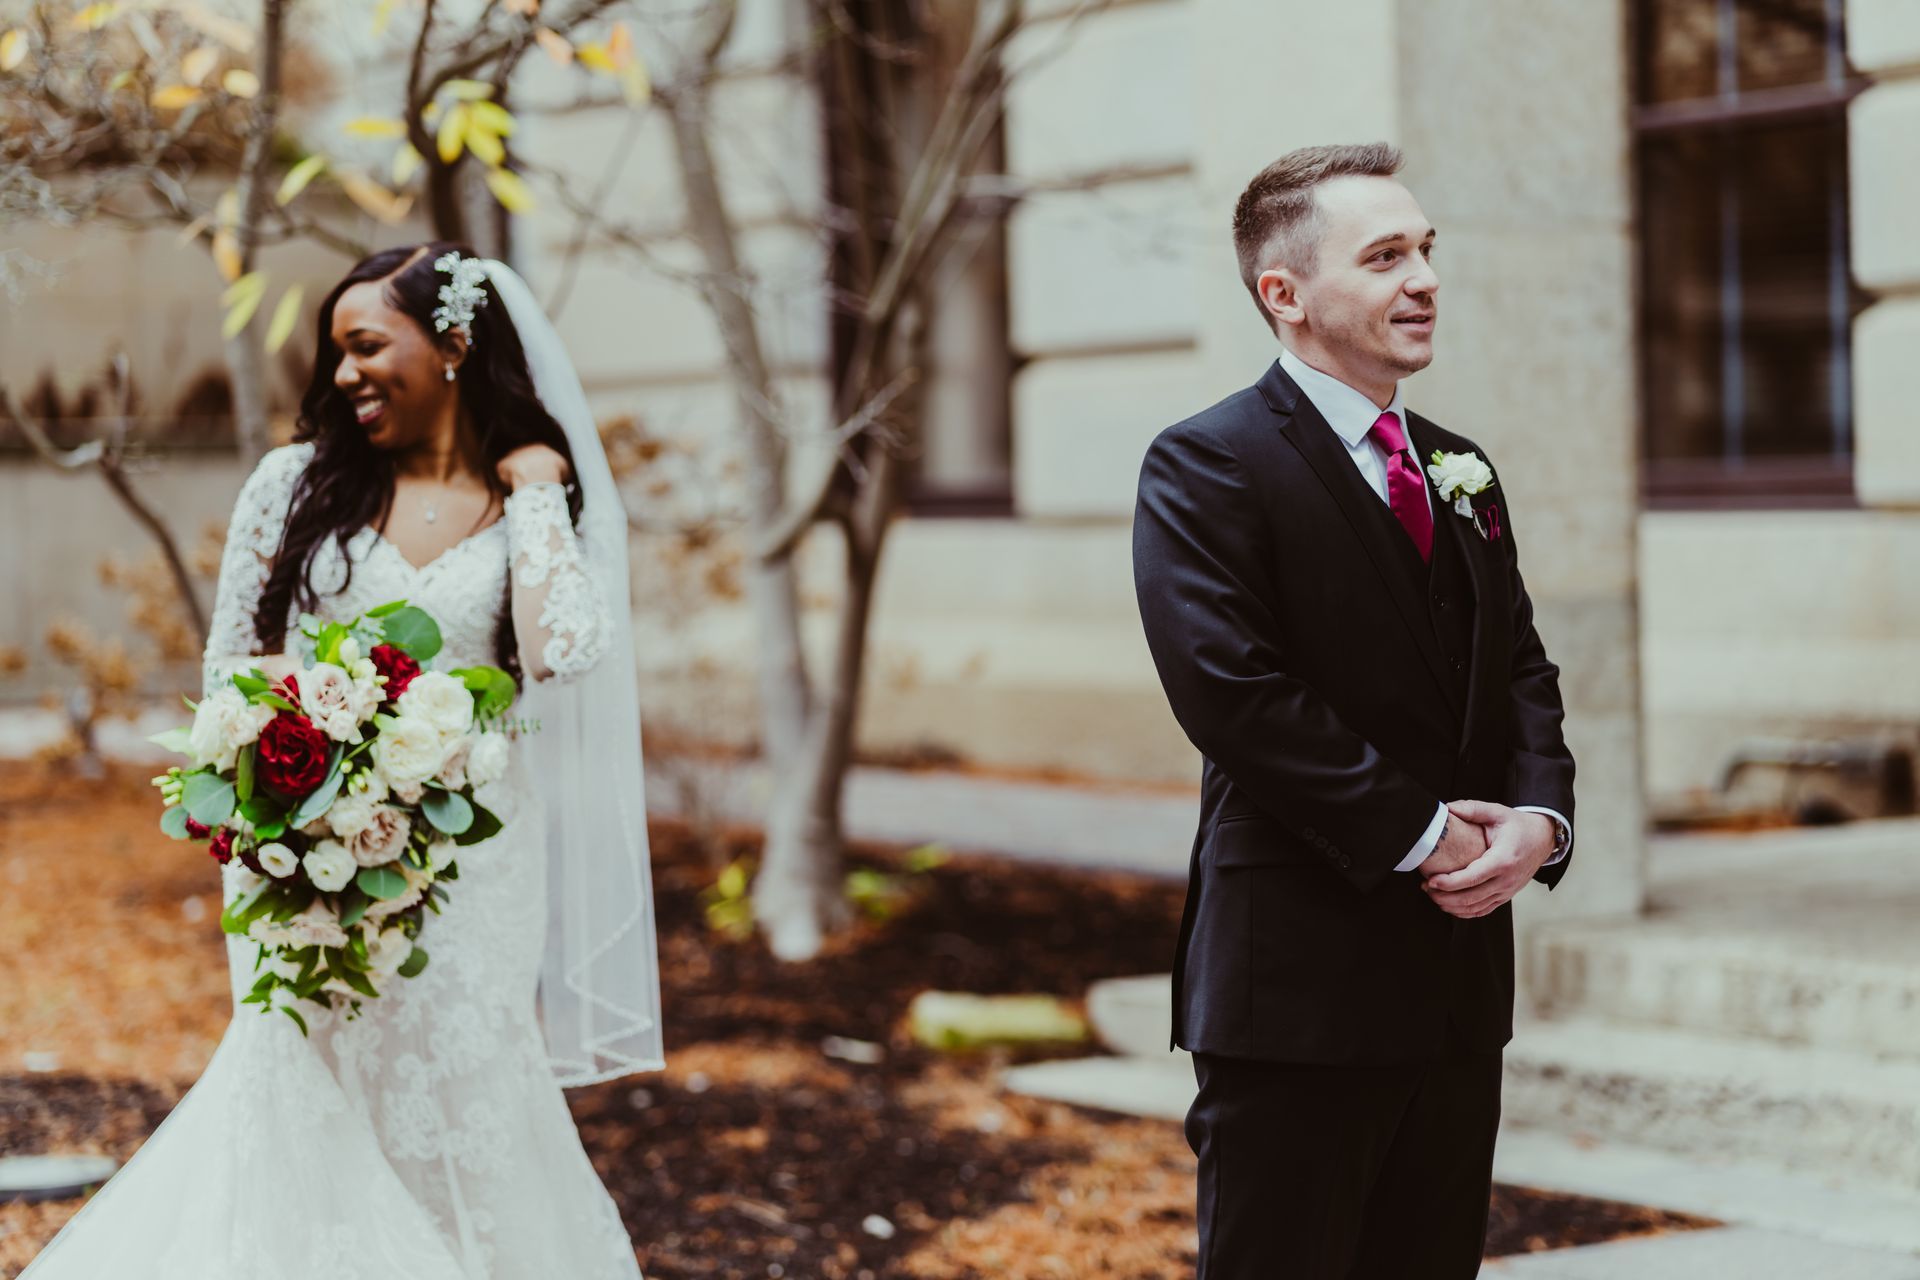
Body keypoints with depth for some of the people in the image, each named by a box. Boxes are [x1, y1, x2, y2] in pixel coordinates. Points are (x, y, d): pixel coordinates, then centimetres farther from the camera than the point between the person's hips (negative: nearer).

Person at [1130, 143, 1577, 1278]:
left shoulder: (1459, 471, 16)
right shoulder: (1208, 466, -9)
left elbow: (1522, 673, 15)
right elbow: (1234, 692, -19)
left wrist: (1538, 818, -6)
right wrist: (1418, 836, -17)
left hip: (1462, 978, 8)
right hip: (1299, 982, -7)